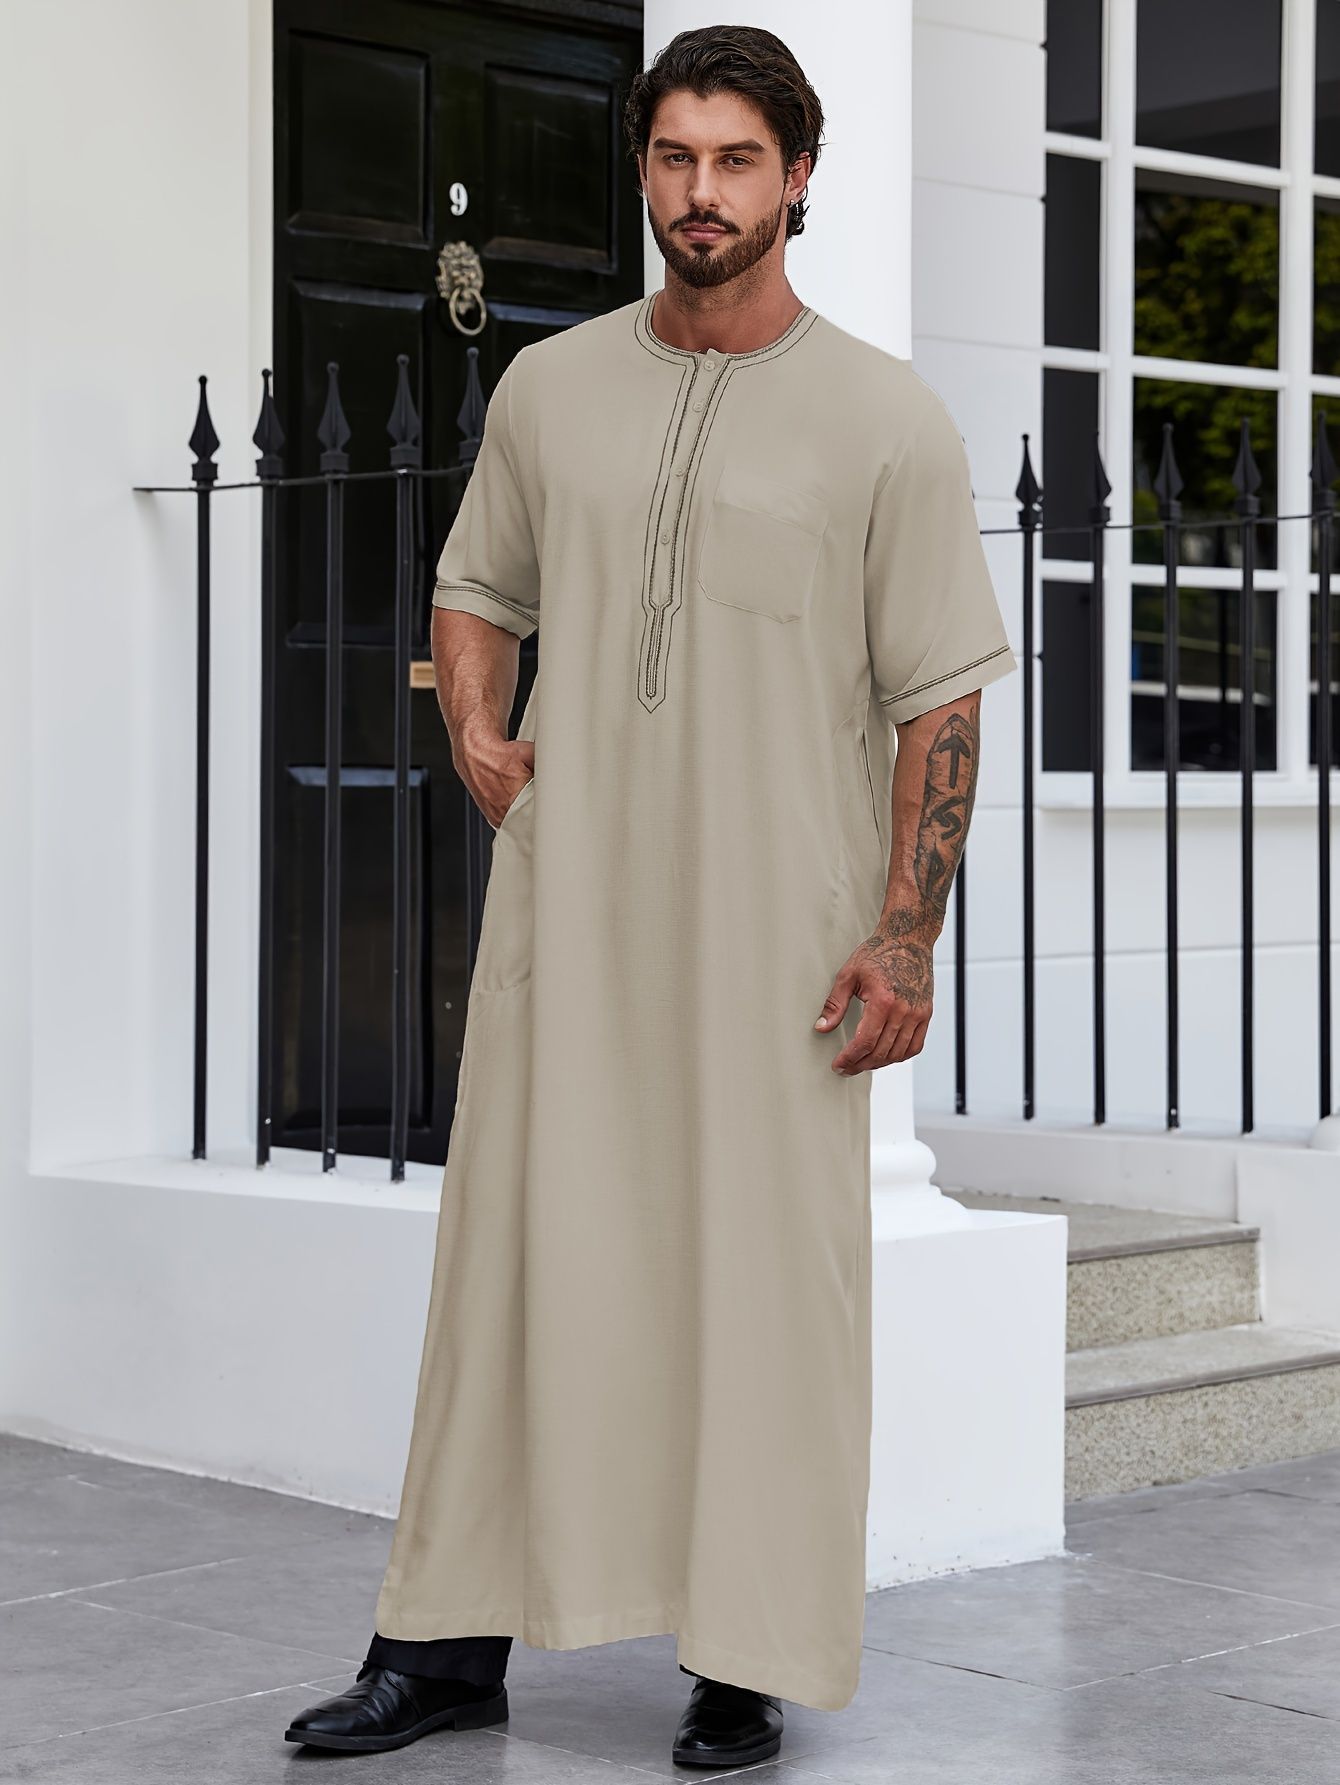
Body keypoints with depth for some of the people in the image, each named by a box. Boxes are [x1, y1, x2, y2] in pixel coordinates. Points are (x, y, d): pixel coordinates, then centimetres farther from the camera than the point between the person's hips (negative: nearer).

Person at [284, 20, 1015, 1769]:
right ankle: (452, 1638, 15)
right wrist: (476, 732, 2)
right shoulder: (550, 388, 8)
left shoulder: (885, 419, -3)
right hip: (567, 902, 4)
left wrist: (907, 935, -10)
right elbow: (477, 588, 23)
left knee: (767, 1278, 1)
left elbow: (940, 698, -4)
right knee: (513, 1245, 6)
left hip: (777, 929, -3)